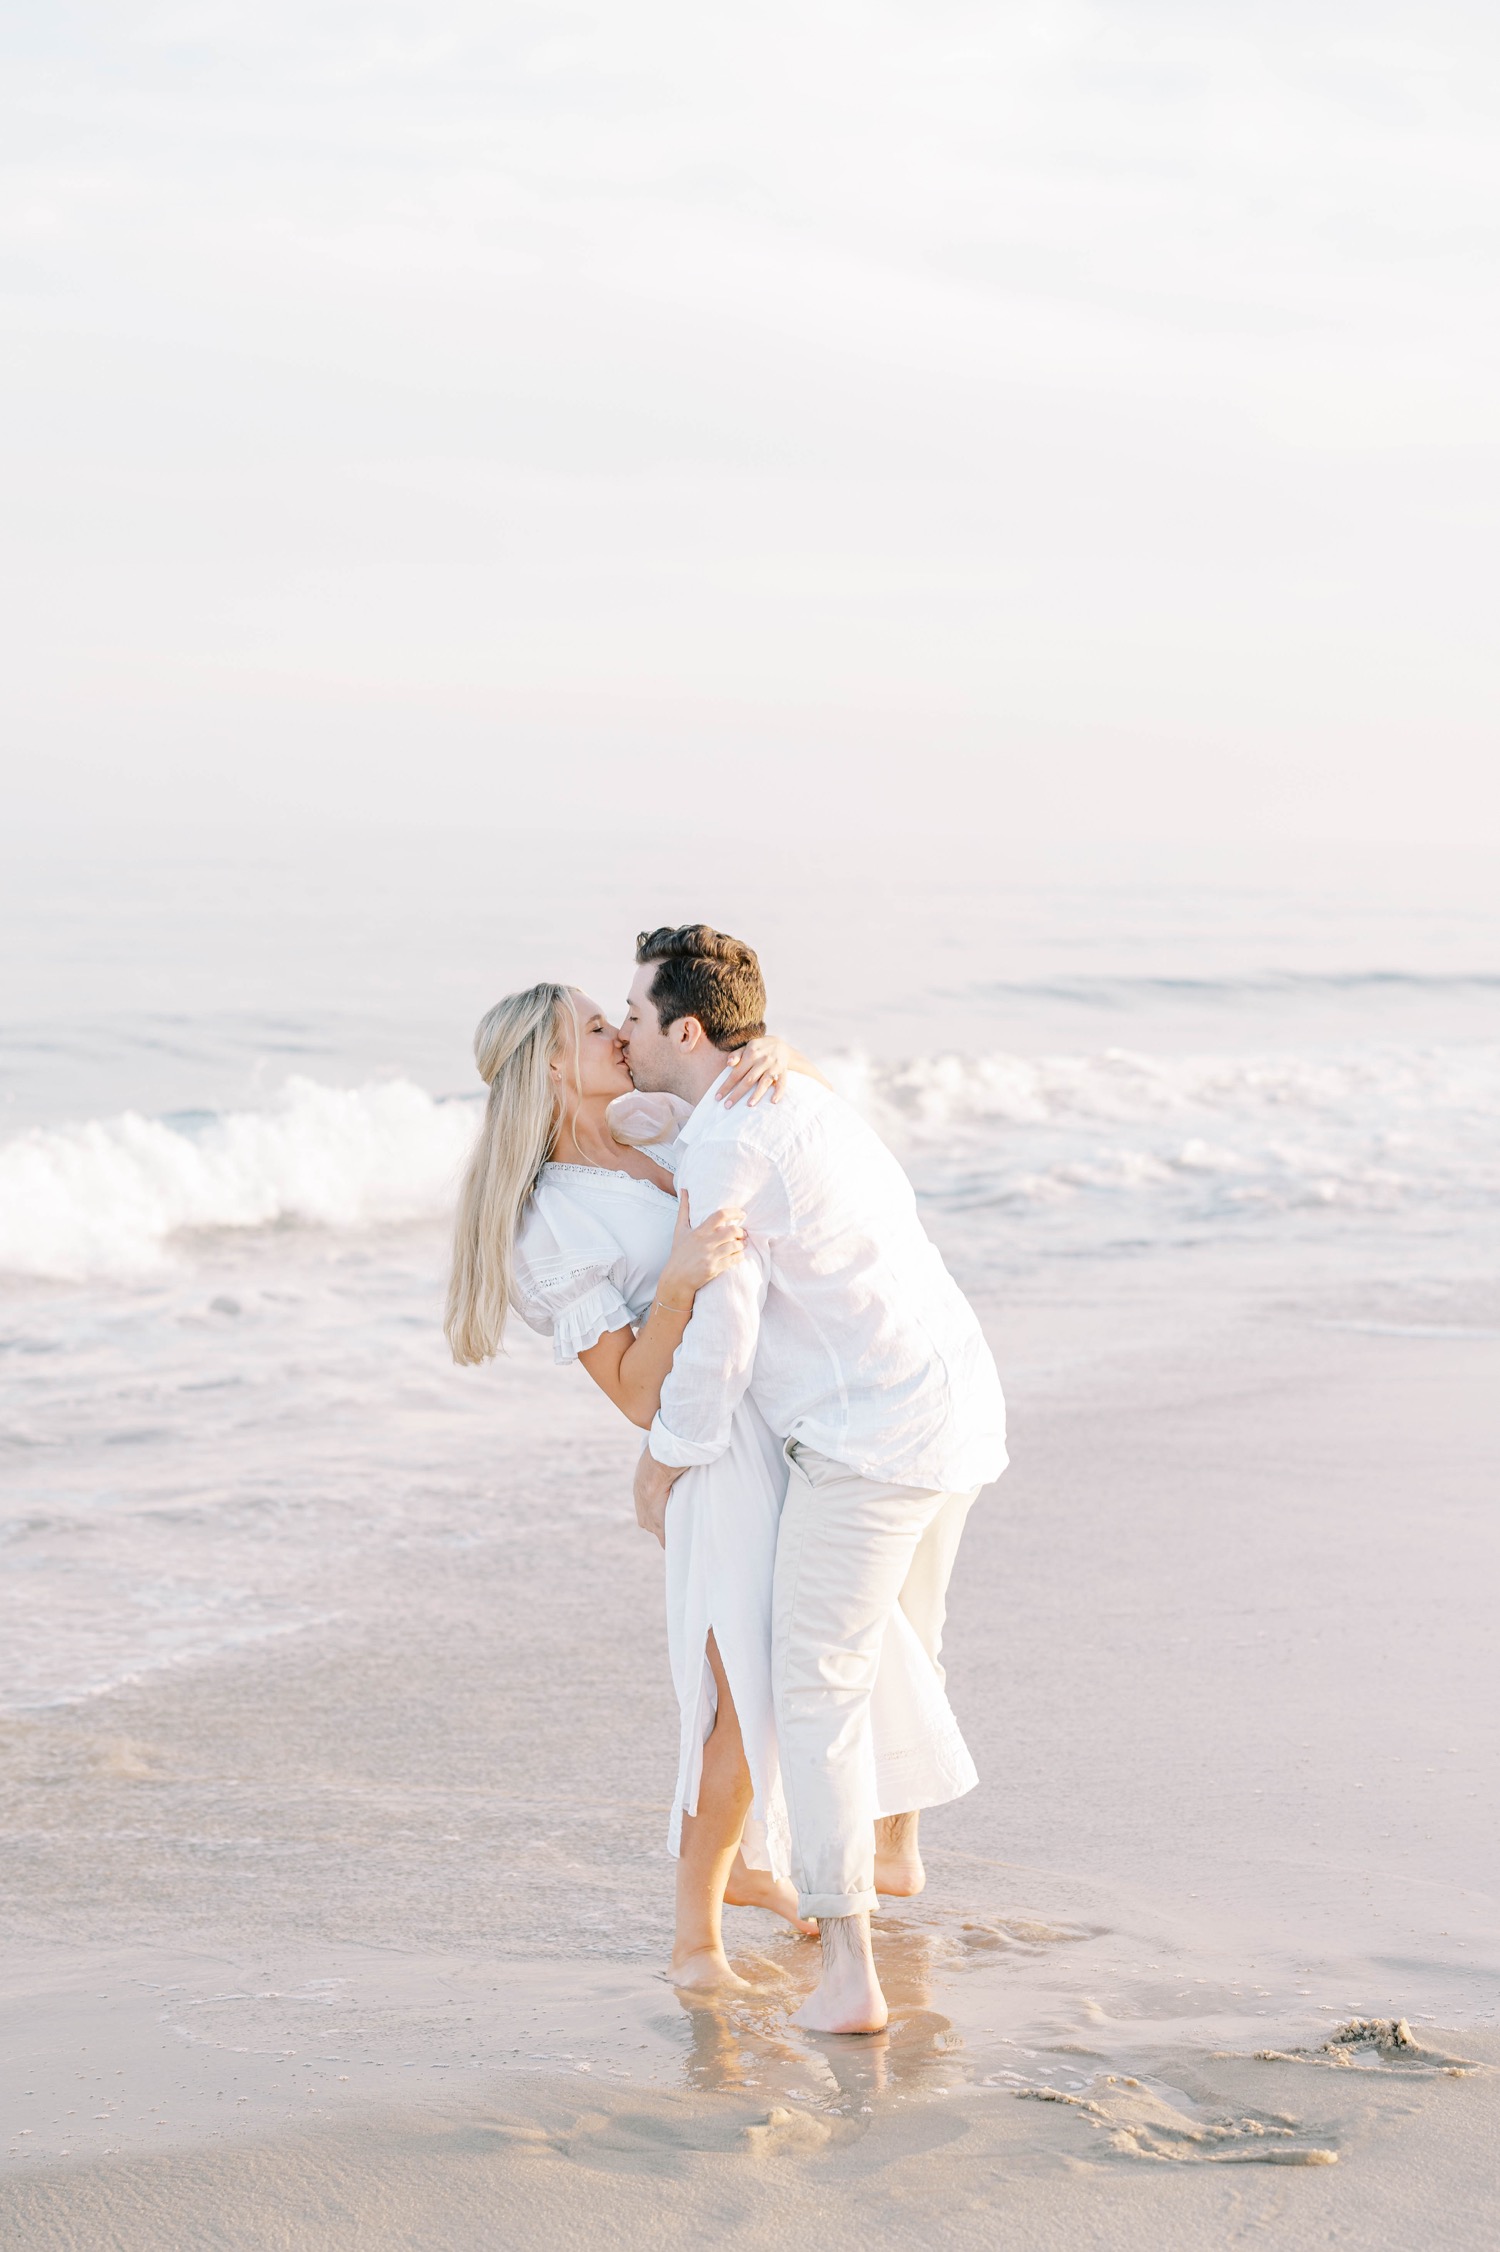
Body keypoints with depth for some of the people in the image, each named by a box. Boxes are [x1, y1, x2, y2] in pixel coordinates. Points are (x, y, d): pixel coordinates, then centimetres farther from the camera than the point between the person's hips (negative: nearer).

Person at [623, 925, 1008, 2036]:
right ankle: (896, 1844, 53)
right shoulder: (803, 1101, 15)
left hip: (871, 1434, -9)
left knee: (819, 1685, -2)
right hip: (959, 1398, 9)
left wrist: (664, 1466, 0)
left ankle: (851, 1969, -6)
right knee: (901, 1633, 30)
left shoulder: (724, 1150, -15)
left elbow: (717, 1340, -15)